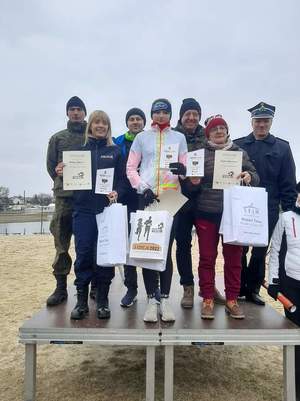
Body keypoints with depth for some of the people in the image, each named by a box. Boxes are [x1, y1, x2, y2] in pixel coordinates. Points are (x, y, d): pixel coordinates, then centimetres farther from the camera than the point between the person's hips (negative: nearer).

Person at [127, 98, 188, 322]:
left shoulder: (179, 137, 13)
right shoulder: (142, 137, 12)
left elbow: (186, 168, 11)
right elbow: (131, 168, 7)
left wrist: (182, 170, -13)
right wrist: (142, 187, -9)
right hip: (147, 197, 0)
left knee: (166, 248, 0)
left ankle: (165, 298, 9)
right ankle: (152, 299, 7)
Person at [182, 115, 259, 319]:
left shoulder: (239, 152, 9)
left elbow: (256, 177, 9)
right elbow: (189, 187, 5)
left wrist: (250, 177, -13)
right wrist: (193, 182, -18)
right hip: (206, 213, -1)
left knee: (233, 257, 7)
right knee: (207, 257, 4)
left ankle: (232, 300, 20)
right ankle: (208, 300, 16)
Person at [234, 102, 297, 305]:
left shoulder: (282, 147, 5)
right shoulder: (238, 145, 4)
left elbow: (288, 183, 3)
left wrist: (288, 210, -2)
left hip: (268, 211, 0)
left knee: (260, 252, 9)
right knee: (239, 250, 7)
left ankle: (253, 289, 24)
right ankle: (239, 288, 22)